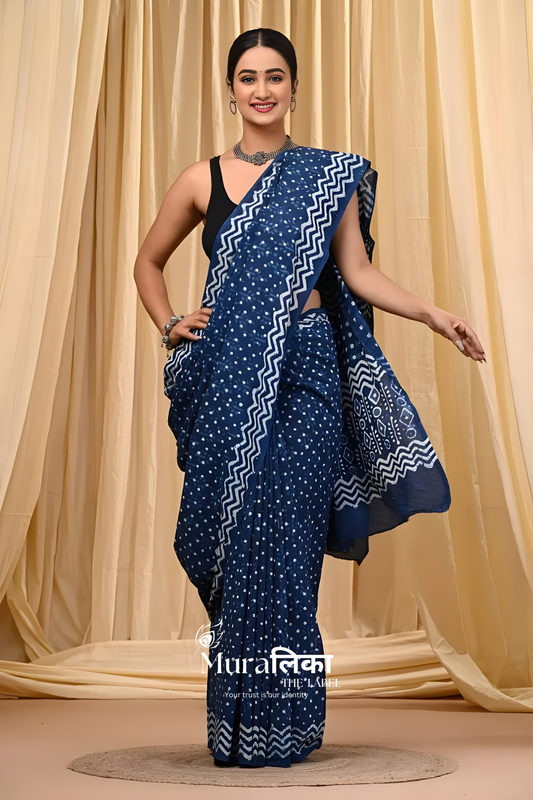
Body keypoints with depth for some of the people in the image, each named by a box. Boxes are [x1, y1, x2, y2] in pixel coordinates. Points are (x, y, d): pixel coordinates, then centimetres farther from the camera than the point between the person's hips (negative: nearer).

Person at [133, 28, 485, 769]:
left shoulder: (333, 176, 8)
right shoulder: (202, 179, 9)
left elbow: (357, 274, 4)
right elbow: (148, 262, 20)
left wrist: (431, 313, -9)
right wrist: (169, 325, 5)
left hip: (305, 373, -1)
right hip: (227, 381, 1)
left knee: (285, 539, -4)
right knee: (230, 535, 2)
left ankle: (280, 723, 12)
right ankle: (234, 719, 17)